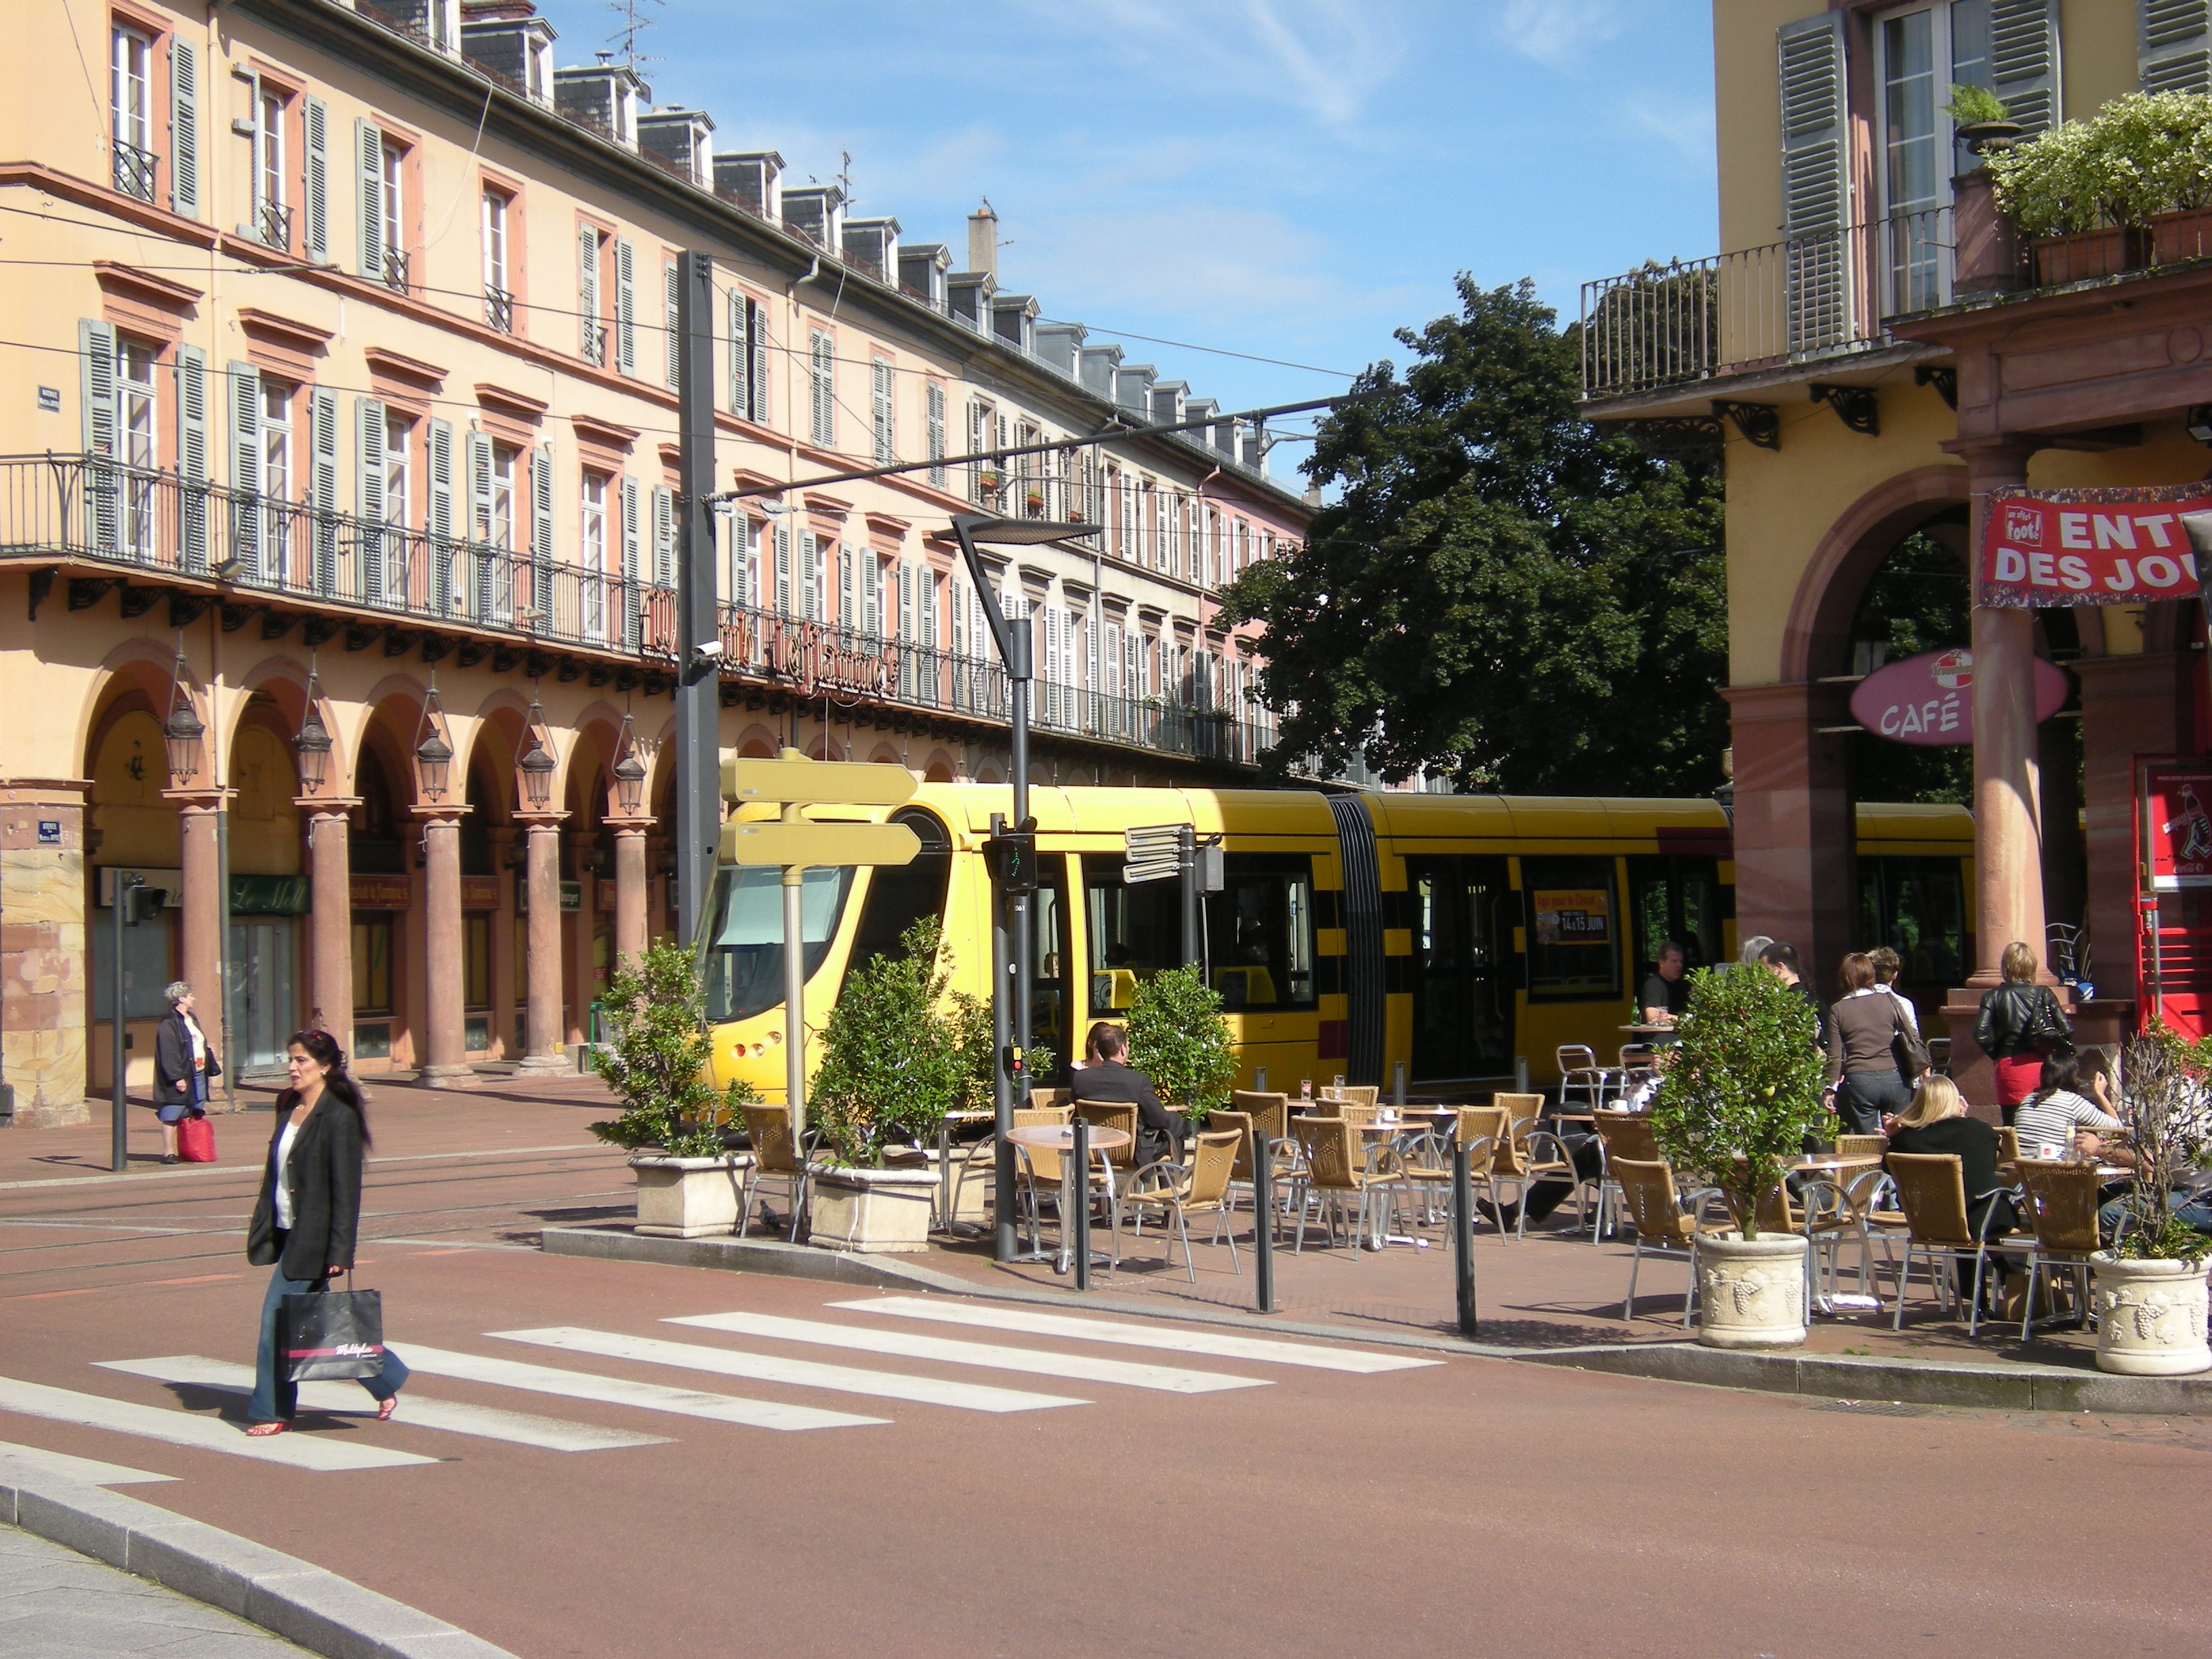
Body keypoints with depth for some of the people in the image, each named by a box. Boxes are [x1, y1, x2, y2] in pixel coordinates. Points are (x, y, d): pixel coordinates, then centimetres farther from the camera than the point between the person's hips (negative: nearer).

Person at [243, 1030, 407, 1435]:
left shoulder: (339, 1117, -15)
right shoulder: (288, 1106, 9)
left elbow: (346, 1189, -17)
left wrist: (340, 1252, -20)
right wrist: (262, 1227, 15)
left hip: (312, 1238, -8)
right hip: (286, 1233, 8)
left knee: (278, 1317, -6)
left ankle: (273, 1413, 5)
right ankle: (387, 1378, 26)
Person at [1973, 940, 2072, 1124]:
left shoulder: (1993, 997, 0)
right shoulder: (2043, 994, 1)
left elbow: (1981, 1035, -12)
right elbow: (2067, 1030, -3)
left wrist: (1996, 1054, 6)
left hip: (2009, 1067, -1)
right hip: (2041, 1067, 1)